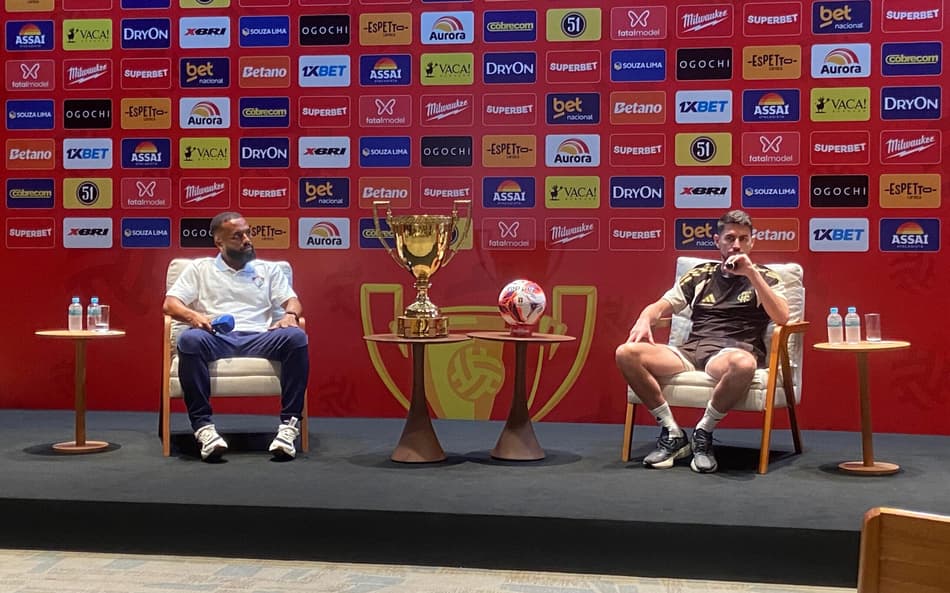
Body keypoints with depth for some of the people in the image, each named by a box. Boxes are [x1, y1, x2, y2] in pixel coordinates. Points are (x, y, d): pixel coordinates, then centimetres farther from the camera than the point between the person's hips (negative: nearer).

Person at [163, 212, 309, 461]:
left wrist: (290, 314, -9)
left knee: (296, 337, -30)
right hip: (216, 338, -1)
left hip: (258, 338, 2)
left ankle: (289, 424, -30)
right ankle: (203, 426, -34)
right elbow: (170, 303, 10)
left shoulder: (268, 269, 26)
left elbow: (292, 301, 16)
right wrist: (192, 316, -13)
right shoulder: (200, 268, 20)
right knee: (190, 339, -37)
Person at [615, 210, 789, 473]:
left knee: (744, 364, -43)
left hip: (733, 351, -3)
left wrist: (751, 273, -9)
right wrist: (645, 319, -5)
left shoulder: (764, 277, 16)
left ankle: (704, 432, -19)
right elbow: (660, 307, 20)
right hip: (691, 351, 3)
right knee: (626, 353, -22)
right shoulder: (701, 274, 24)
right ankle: (672, 433, -14)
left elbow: (782, 318, -3)